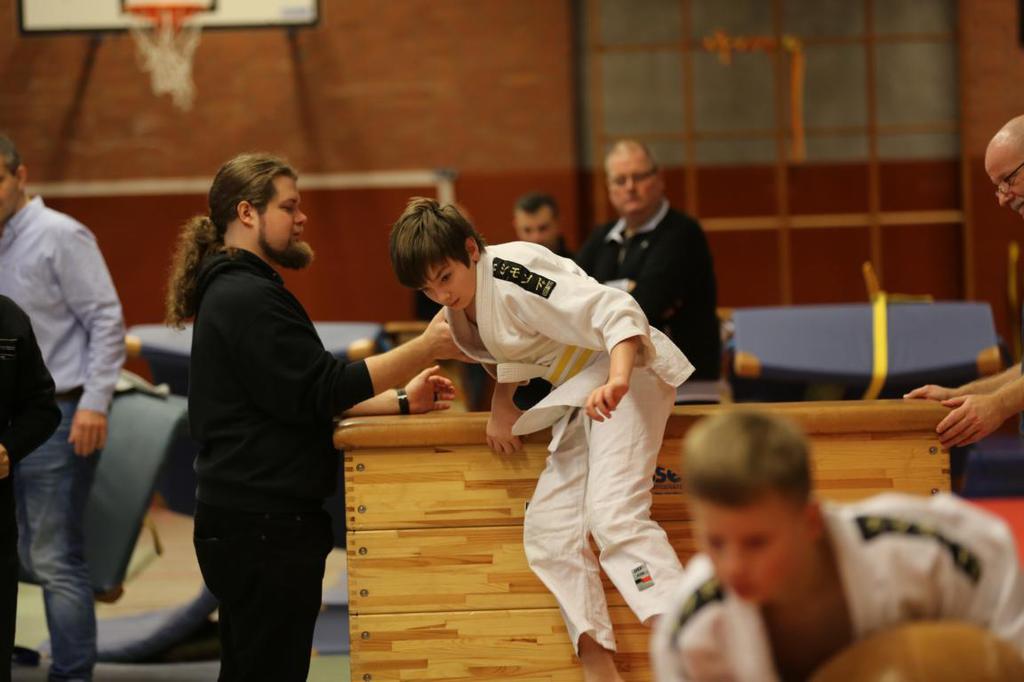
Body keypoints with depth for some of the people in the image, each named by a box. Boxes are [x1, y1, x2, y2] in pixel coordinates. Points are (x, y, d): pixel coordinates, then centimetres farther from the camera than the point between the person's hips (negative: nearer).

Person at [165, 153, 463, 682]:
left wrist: (402, 401, 15)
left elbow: (302, 394, 22)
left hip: (247, 520, 11)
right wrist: (424, 349, -17)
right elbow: (319, 391, -20)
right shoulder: (248, 297, -14)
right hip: (263, 523, -11)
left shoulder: (235, 292, 20)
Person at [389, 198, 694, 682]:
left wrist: (616, 382, -46)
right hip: (580, 395, 10)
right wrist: (501, 406, 7)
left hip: (627, 370, -10)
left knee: (614, 514, -27)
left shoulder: (511, 272, -23)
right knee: (549, 528, 4)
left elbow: (616, 312, -30)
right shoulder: (461, 308, 5)